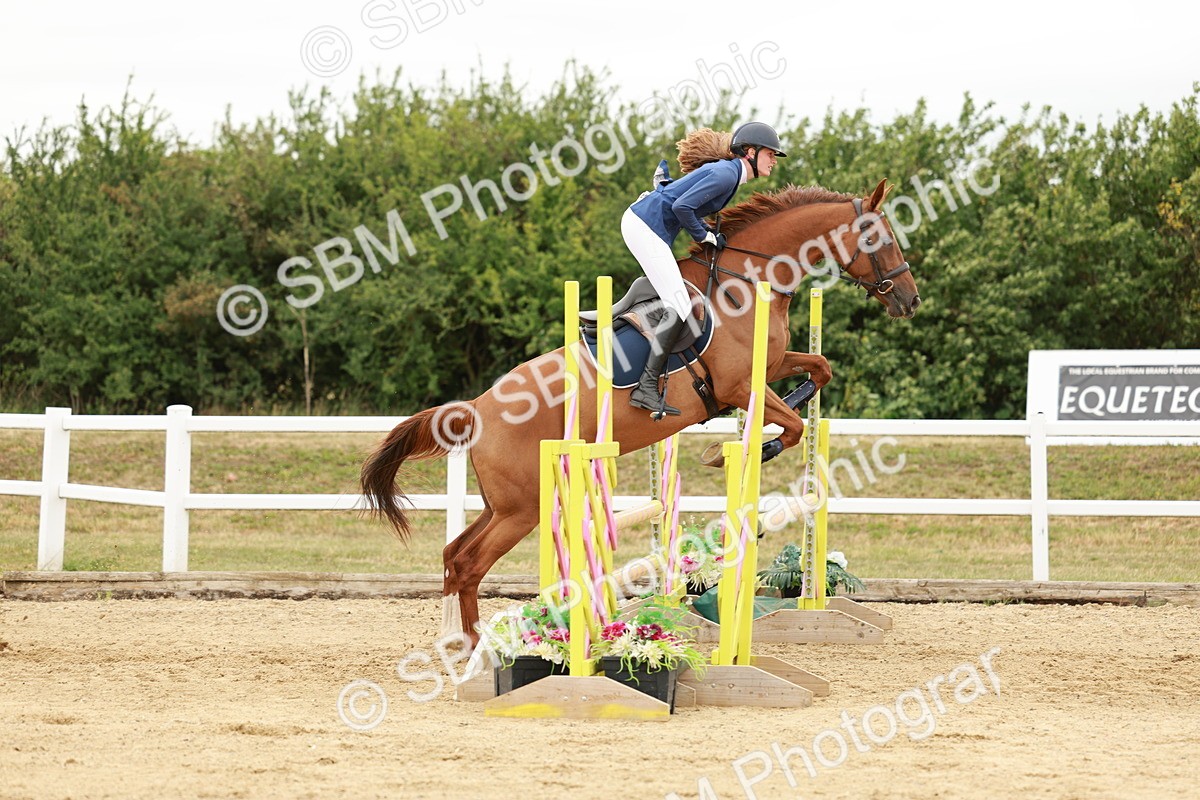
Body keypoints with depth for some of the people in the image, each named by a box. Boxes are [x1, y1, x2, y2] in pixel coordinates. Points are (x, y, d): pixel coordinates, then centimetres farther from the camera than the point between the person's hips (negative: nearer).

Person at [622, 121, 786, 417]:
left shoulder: (727, 171, 16)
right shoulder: (726, 174, -15)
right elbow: (681, 207, -20)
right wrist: (705, 235, -10)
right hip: (646, 228, -11)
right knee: (680, 306, -15)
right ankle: (647, 388, -18)